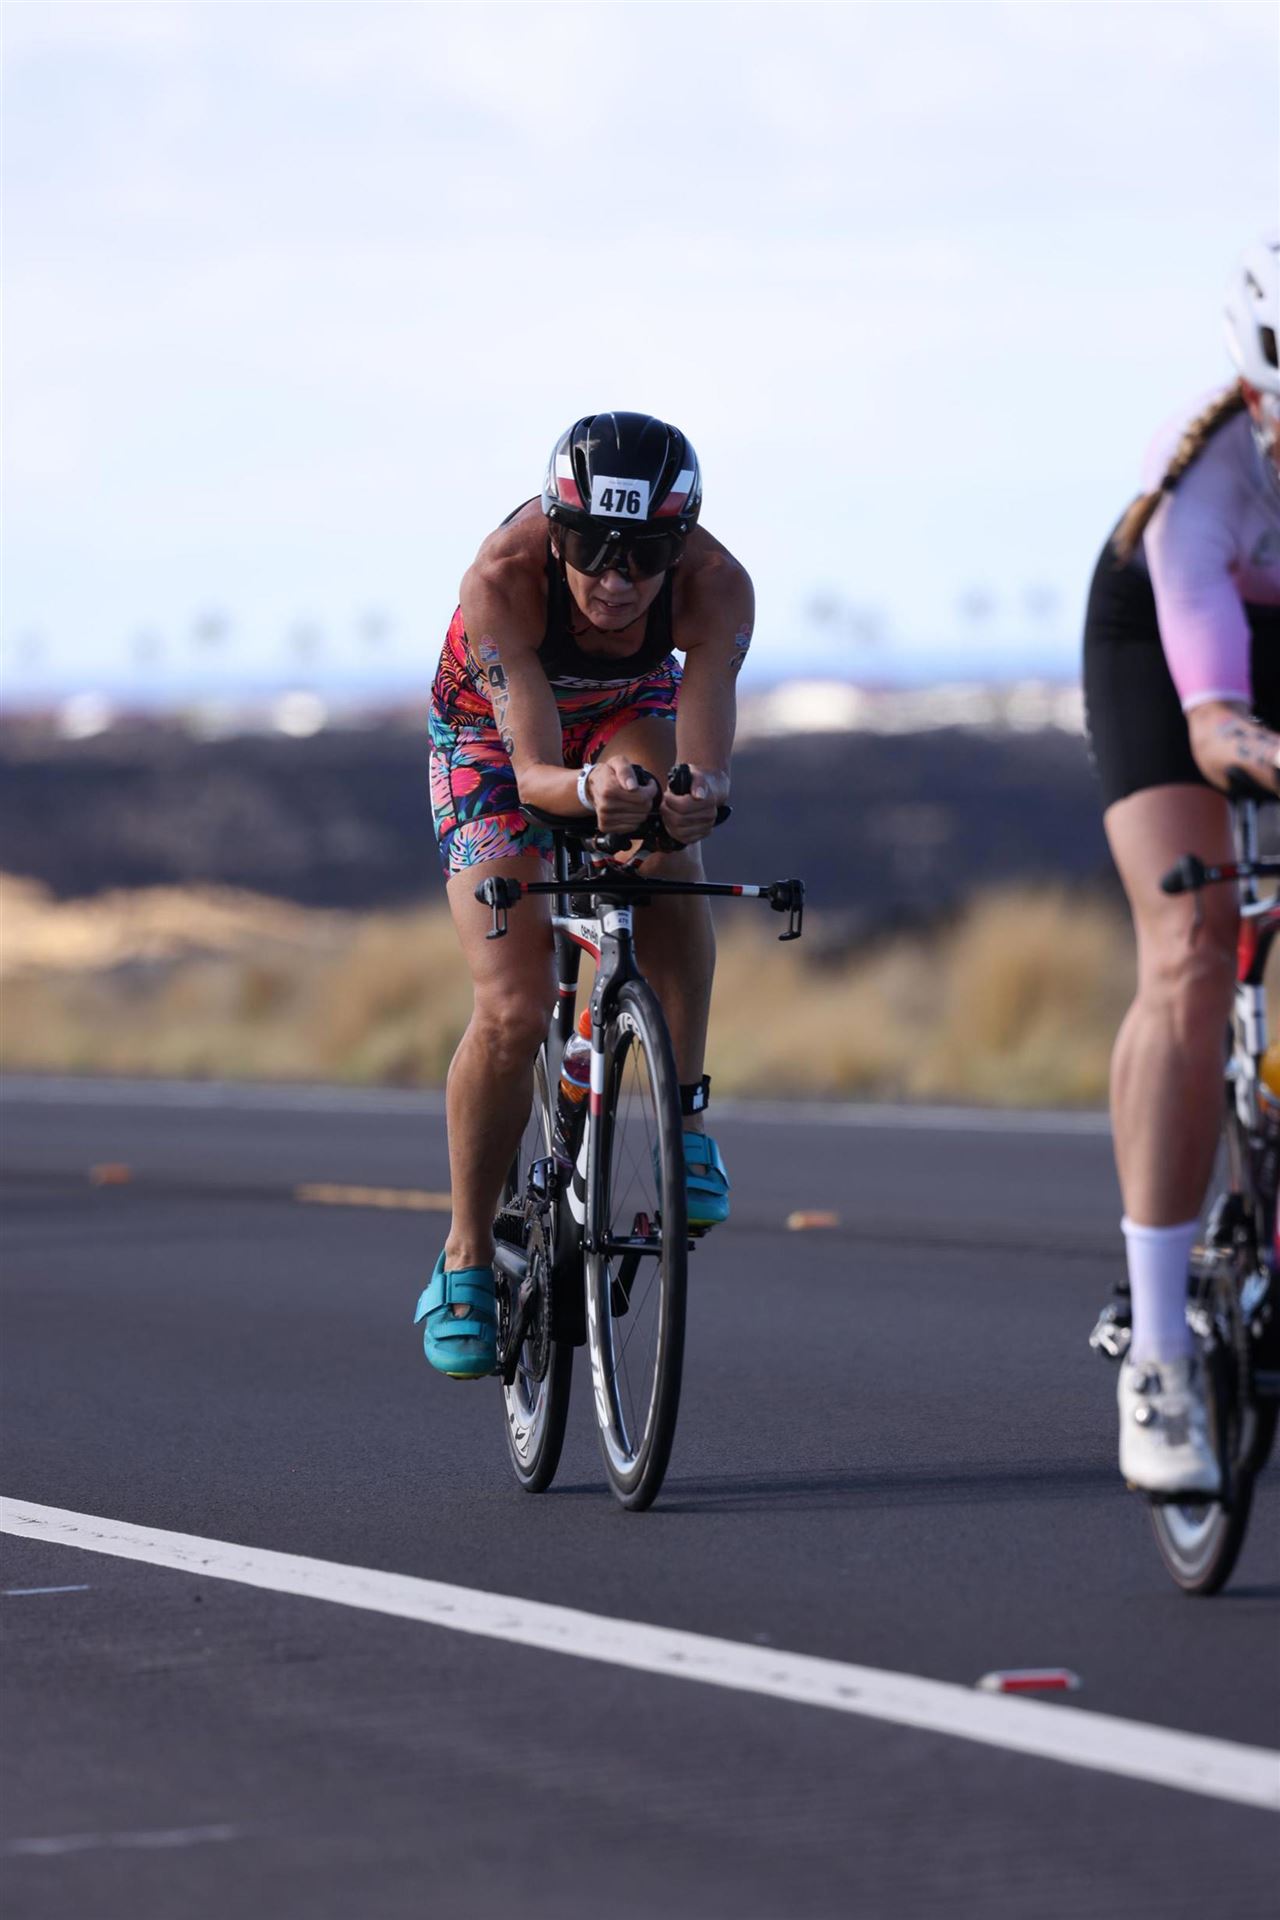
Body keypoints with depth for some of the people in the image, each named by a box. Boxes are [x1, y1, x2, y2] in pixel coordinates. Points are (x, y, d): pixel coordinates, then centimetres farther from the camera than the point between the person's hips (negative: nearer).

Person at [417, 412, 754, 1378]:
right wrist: (586, 789, -64)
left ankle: (687, 1117, -17)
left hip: (629, 714, 2)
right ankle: (466, 1259, 4)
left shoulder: (715, 587, -34)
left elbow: (704, 763, -40)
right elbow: (533, 769, -41)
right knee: (513, 1011, -14)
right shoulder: (504, 576, -39)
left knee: (666, 852, -34)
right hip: (494, 730, -2)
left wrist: (697, 794, -63)